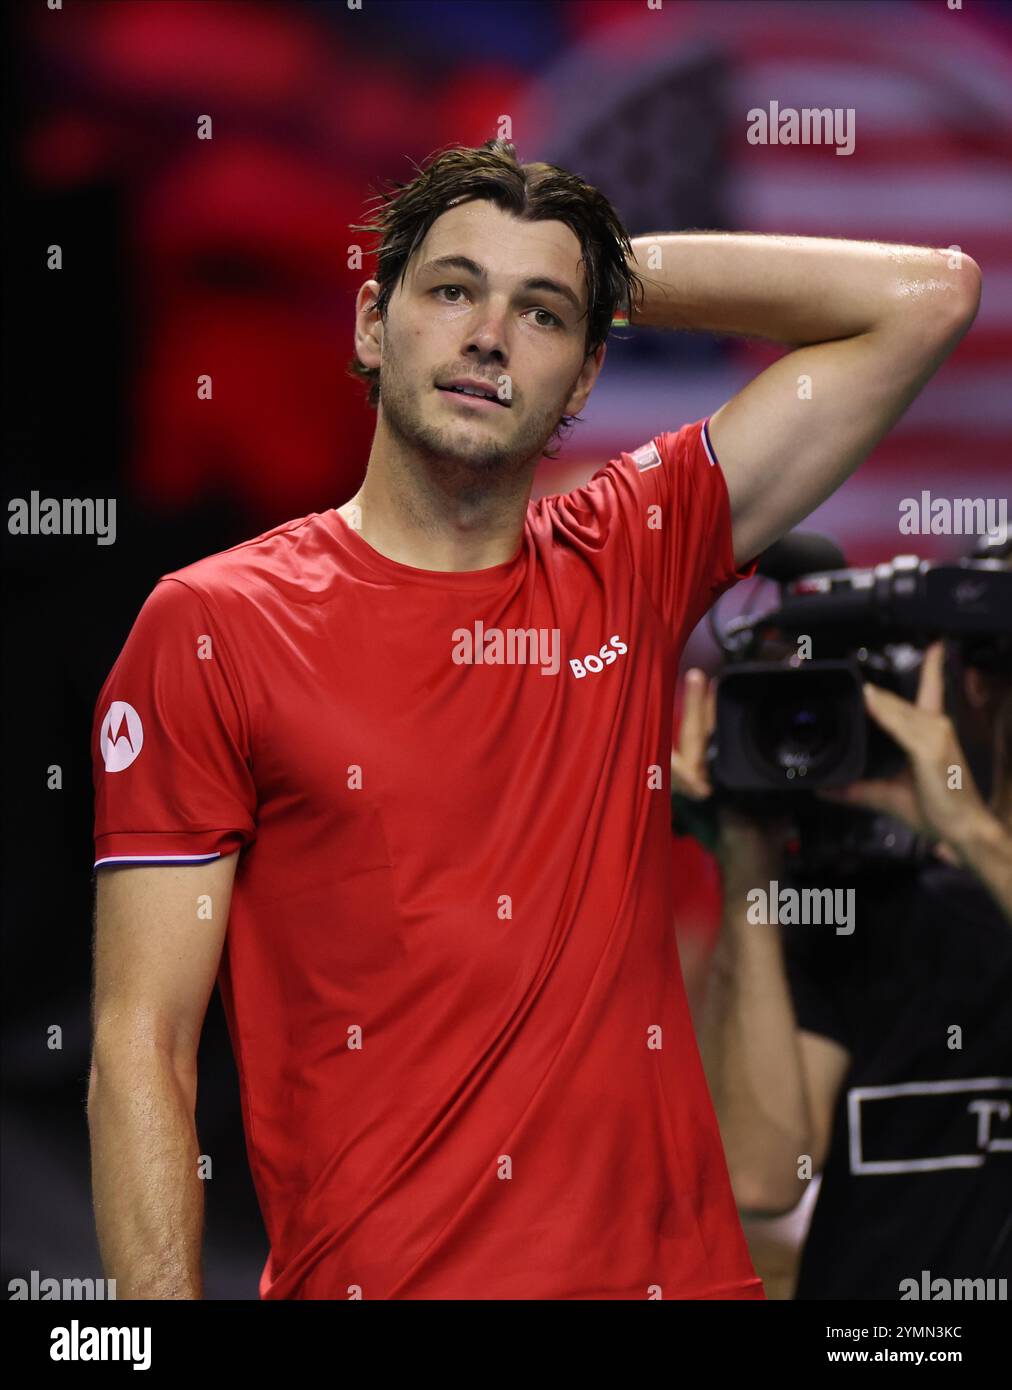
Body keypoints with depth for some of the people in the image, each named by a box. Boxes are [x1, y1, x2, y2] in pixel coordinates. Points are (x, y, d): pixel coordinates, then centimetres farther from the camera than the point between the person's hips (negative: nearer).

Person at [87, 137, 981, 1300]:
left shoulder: (629, 568, 7)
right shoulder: (212, 627, -3)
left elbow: (928, 295, 8)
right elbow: (141, 1051, -6)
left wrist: (626, 271, 7)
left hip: (672, 1265, 3)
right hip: (363, 1271, -3)